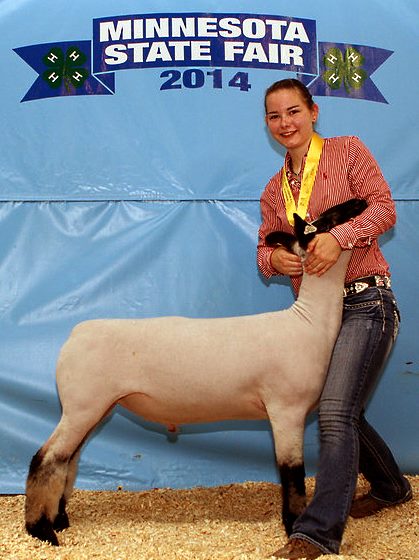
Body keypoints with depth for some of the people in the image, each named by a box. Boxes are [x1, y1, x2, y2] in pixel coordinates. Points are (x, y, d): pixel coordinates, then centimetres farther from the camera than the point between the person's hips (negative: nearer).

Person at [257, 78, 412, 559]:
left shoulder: (347, 151, -1)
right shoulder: (274, 190, 15)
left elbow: (383, 208, -9)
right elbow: (265, 249, 15)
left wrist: (338, 235, -25)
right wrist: (274, 258, -10)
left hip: (365, 302, -7)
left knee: (335, 410, -18)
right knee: (343, 414, 16)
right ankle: (390, 488, 41)